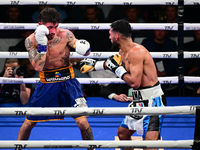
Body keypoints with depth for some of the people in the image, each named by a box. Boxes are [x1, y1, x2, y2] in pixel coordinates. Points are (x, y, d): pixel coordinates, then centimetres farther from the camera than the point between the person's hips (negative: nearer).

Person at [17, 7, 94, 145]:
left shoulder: (65, 35, -11)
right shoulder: (31, 40, -10)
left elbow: (85, 51, -11)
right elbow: (38, 67, -19)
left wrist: (84, 48, -35)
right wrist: (42, 44, -28)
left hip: (67, 82, -1)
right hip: (46, 84, 1)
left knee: (82, 121, -12)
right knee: (29, 122, 7)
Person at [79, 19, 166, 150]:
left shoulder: (136, 52, -20)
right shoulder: (123, 52, 10)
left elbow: (134, 83, -26)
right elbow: (113, 62, 35)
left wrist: (117, 68, -14)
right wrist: (94, 65, 45)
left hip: (152, 100, -11)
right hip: (140, 101, 11)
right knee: (122, 133, 23)